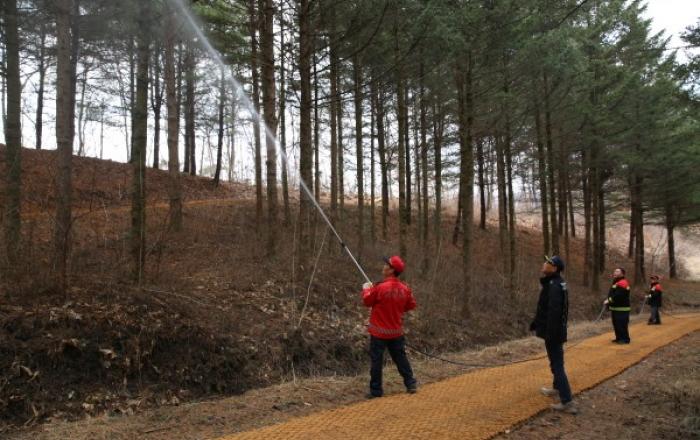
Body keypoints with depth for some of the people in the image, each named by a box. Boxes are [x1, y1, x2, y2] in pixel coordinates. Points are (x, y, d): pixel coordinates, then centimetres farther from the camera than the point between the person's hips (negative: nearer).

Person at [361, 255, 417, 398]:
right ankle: (411, 384, 20)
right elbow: (411, 304, 9)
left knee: (376, 360, 4)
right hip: (396, 331, 5)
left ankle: (376, 390, 9)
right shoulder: (404, 289, -4)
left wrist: (366, 289, 10)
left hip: (379, 332, -5)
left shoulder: (380, 287, -21)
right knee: (400, 357, 17)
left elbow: (367, 301, -8)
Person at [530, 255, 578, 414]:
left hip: (553, 331, -10)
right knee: (555, 361, 25)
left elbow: (554, 312, -29)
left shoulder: (555, 286, -23)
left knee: (557, 365, -7)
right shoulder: (551, 283, 10)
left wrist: (550, 334, -29)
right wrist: (535, 324, 24)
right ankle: (557, 388, 42)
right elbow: (544, 308, 19)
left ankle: (567, 402, -5)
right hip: (554, 330, 10)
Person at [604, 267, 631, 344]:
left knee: (622, 324, -7)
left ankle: (625, 339, -1)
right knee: (616, 324, 14)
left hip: (621, 309, -11)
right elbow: (612, 294, 23)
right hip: (616, 308, 11)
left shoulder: (622, 283, -17)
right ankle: (619, 338, 22)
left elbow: (618, 295, -26)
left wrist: (609, 300, -22)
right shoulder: (616, 282, 19)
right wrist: (609, 301, 7)